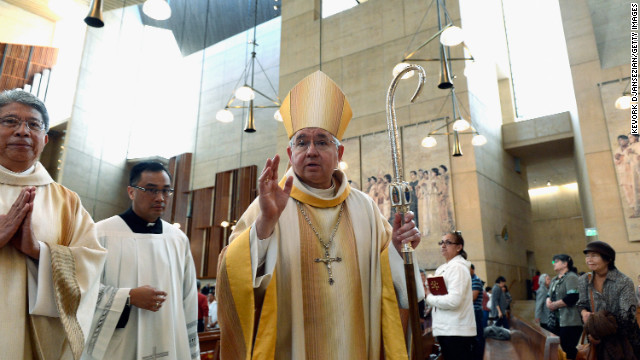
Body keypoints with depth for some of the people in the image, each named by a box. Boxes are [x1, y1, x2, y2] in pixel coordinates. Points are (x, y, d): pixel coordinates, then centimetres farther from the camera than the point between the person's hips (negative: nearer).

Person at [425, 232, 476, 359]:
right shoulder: (442, 268, 17)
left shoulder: (457, 267, -12)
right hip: (445, 330, 9)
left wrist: (430, 298, -9)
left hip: (456, 332, -9)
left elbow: (453, 301, -22)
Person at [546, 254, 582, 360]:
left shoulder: (571, 277, -10)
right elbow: (549, 295, 23)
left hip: (569, 322, -9)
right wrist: (548, 302, -1)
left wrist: (554, 305, -13)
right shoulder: (554, 280, 18)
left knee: (568, 350, -5)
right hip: (556, 321, 9)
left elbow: (571, 298, -21)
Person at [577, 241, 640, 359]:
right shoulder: (584, 281, -2)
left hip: (624, 340, -3)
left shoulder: (624, 282, -14)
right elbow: (581, 304, 8)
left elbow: (626, 316, -18)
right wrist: (584, 313, -17)